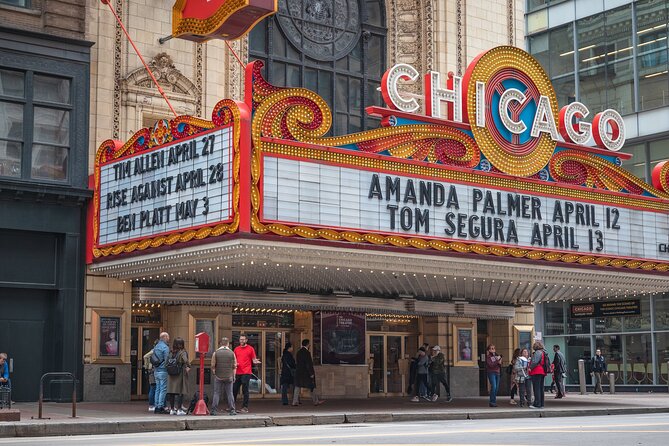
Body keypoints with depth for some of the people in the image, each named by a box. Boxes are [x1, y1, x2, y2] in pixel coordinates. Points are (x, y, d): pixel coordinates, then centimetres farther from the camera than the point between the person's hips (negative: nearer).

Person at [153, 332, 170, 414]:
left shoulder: (156, 346, 13)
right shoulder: (165, 347, -13)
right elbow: (167, 360, -16)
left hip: (156, 371, 8)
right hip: (163, 371, -8)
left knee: (158, 389, 11)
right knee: (163, 389, -5)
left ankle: (157, 407, 13)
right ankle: (161, 407, -6)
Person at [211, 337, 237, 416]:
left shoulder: (216, 353, -3)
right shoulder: (232, 353, 0)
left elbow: (213, 366, -1)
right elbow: (234, 366, 3)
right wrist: (233, 376, 12)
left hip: (218, 377, -1)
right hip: (229, 377, 1)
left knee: (216, 393, 4)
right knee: (229, 393, 6)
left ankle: (214, 410, 1)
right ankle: (232, 410, 4)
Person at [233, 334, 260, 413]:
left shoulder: (250, 349, 2)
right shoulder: (236, 349, 14)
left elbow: (254, 360, 2)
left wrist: (256, 361, -20)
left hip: (246, 373, -5)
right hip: (237, 373, 5)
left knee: (245, 390, -4)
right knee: (234, 390, 7)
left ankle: (245, 407, 0)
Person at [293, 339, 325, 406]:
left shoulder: (298, 352, 9)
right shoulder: (307, 352, -15)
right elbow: (309, 364, -17)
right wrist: (311, 373, -15)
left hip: (298, 373, 7)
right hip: (306, 373, -7)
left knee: (297, 386, 6)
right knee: (312, 387, 4)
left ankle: (295, 402, 1)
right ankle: (316, 401, 11)